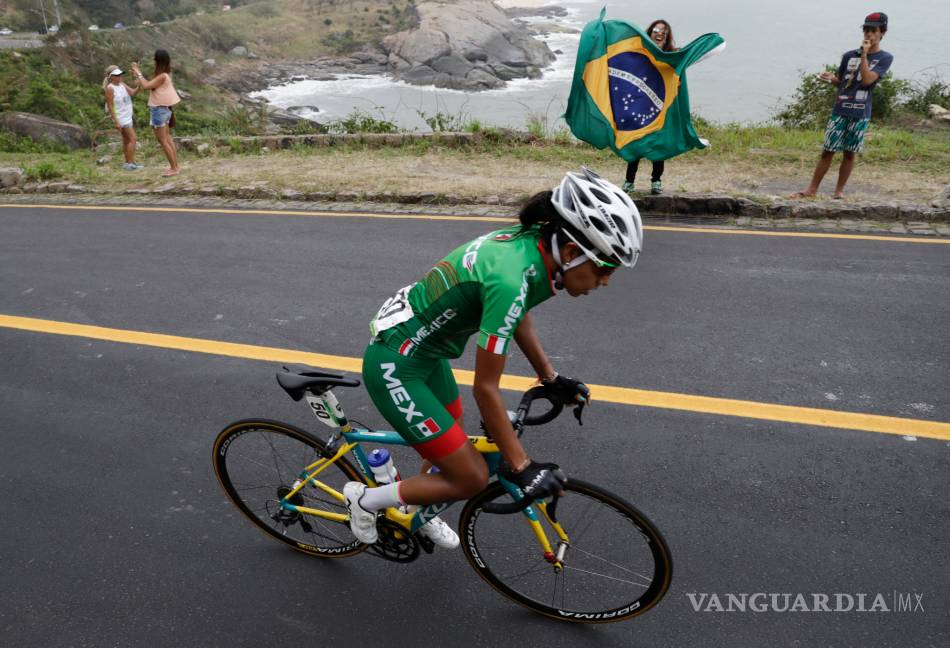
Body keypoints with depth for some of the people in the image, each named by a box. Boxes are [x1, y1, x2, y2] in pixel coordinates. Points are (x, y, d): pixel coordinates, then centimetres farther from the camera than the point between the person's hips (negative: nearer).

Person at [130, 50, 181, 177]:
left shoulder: (162, 76, -18)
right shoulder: (164, 75, 9)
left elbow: (146, 86, -17)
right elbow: (150, 85, 16)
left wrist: (138, 73, -5)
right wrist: (138, 75, 16)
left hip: (159, 110, -9)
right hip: (163, 109, 9)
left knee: (163, 141, -4)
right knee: (168, 139, 13)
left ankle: (173, 168, -2)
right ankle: (175, 166, 17)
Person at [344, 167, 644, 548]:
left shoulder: (531, 242, -8)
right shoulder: (510, 280, -33)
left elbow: (518, 314, 12)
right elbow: (485, 388, -25)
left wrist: (550, 378, 16)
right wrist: (521, 466, -16)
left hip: (426, 350, 9)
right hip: (395, 367, -9)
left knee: (451, 445, 25)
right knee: (471, 479, -1)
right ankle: (365, 498, 18)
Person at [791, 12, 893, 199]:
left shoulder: (885, 58, 0)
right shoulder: (849, 55, 9)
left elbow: (867, 80, -14)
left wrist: (864, 55, -12)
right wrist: (831, 78, -5)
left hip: (860, 114, -2)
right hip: (839, 110, 2)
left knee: (849, 153, 4)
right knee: (827, 151, 1)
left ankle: (839, 190, 13)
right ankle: (812, 189, 5)